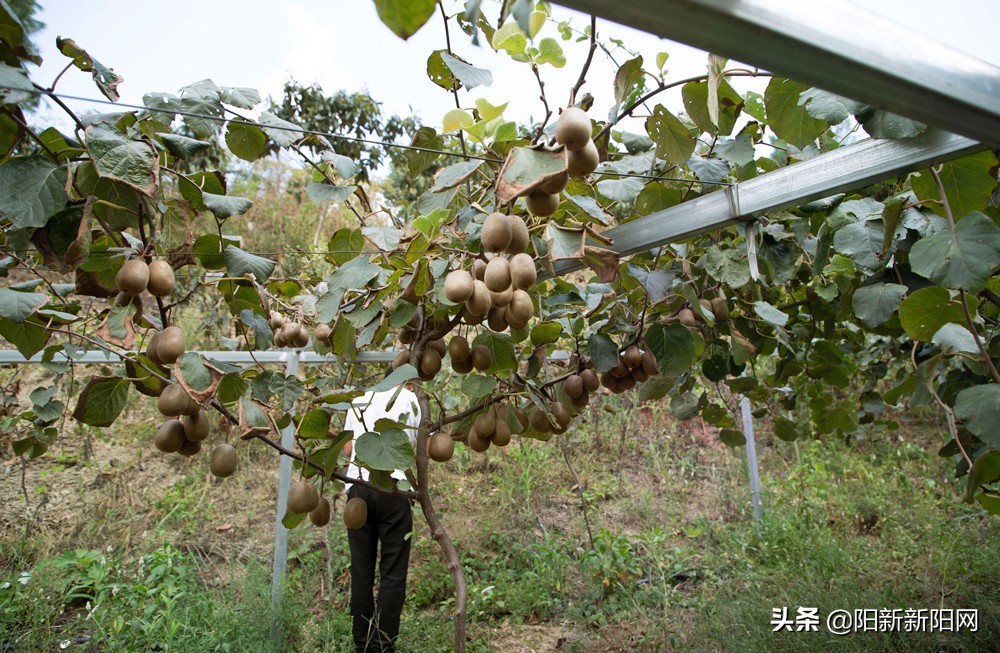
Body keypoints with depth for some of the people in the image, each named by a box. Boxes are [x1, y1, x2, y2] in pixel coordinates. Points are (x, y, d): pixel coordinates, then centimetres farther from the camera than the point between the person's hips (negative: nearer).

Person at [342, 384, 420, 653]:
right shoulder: (410, 399, 5)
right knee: (393, 573, 4)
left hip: (357, 488, 4)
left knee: (361, 571, 10)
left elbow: (347, 450, 20)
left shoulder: (358, 400, 17)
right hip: (393, 489, -3)